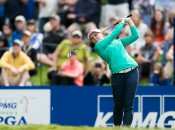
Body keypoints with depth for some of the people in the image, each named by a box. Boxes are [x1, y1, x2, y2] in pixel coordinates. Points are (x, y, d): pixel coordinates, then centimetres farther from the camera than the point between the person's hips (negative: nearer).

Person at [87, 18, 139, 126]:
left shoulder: (118, 41, 22)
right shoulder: (99, 46, 7)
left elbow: (135, 36, 25)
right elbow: (114, 33, 5)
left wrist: (129, 21, 24)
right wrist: (122, 21, 18)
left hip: (132, 71, 2)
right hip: (117, 75, -2)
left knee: (128, 105, -6)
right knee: (118, 104, 4)